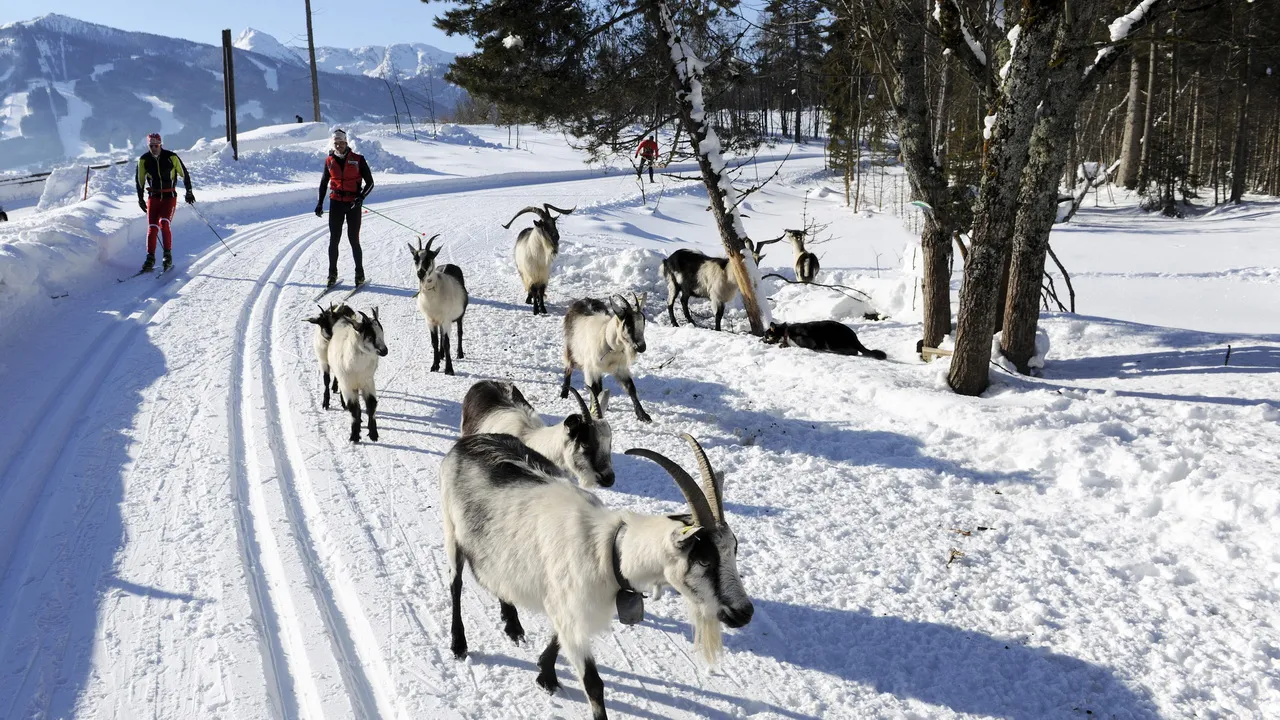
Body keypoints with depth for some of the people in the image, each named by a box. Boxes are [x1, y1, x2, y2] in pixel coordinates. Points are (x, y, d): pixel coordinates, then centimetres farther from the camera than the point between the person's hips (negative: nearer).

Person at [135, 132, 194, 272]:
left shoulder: (171, 157, -8)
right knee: (152, 227, -8)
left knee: (164, 223, -21)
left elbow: (184, 173, 3)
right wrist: (140, 199, 13)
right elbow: (140, 180, 12)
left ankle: (168, 255, -10)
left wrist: (189, 191, 1)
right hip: (153, 197, 2)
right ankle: (150, 258, -1)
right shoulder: (143, 160, 0)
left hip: (170, 196, -2)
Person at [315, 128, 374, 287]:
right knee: (334, 240, 2)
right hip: (336, 203, 3)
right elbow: (323, 183, 18)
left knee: (354, 240, -1)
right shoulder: (329, 161, 6)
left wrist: (361, 197, -16)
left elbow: (370, 182, -1)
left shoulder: (357, 160, -4)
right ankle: (332, 274, 12)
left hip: (353, 204, -2)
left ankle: (360, 274, 11)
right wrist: (320, 203, 12)